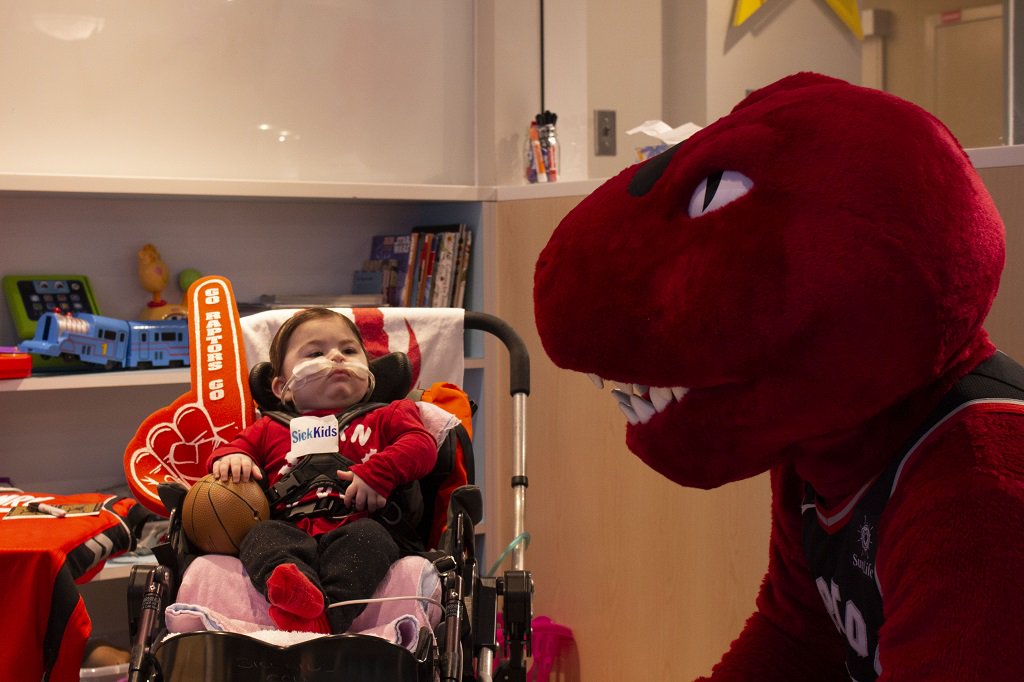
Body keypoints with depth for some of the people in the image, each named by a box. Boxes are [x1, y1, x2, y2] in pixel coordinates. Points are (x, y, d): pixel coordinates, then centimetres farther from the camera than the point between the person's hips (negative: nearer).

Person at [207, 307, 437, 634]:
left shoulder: (385, 417, 27)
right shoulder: (270, 429, 32)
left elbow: (422, 446, 11)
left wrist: (378, 472, -6)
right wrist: (230, 458, 3)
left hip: (354, 528, -1)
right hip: (290, 533, 2)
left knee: (368, 535, -34)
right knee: (262, 534, -29)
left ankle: (329, 614, -57)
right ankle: (297, 591, -59)